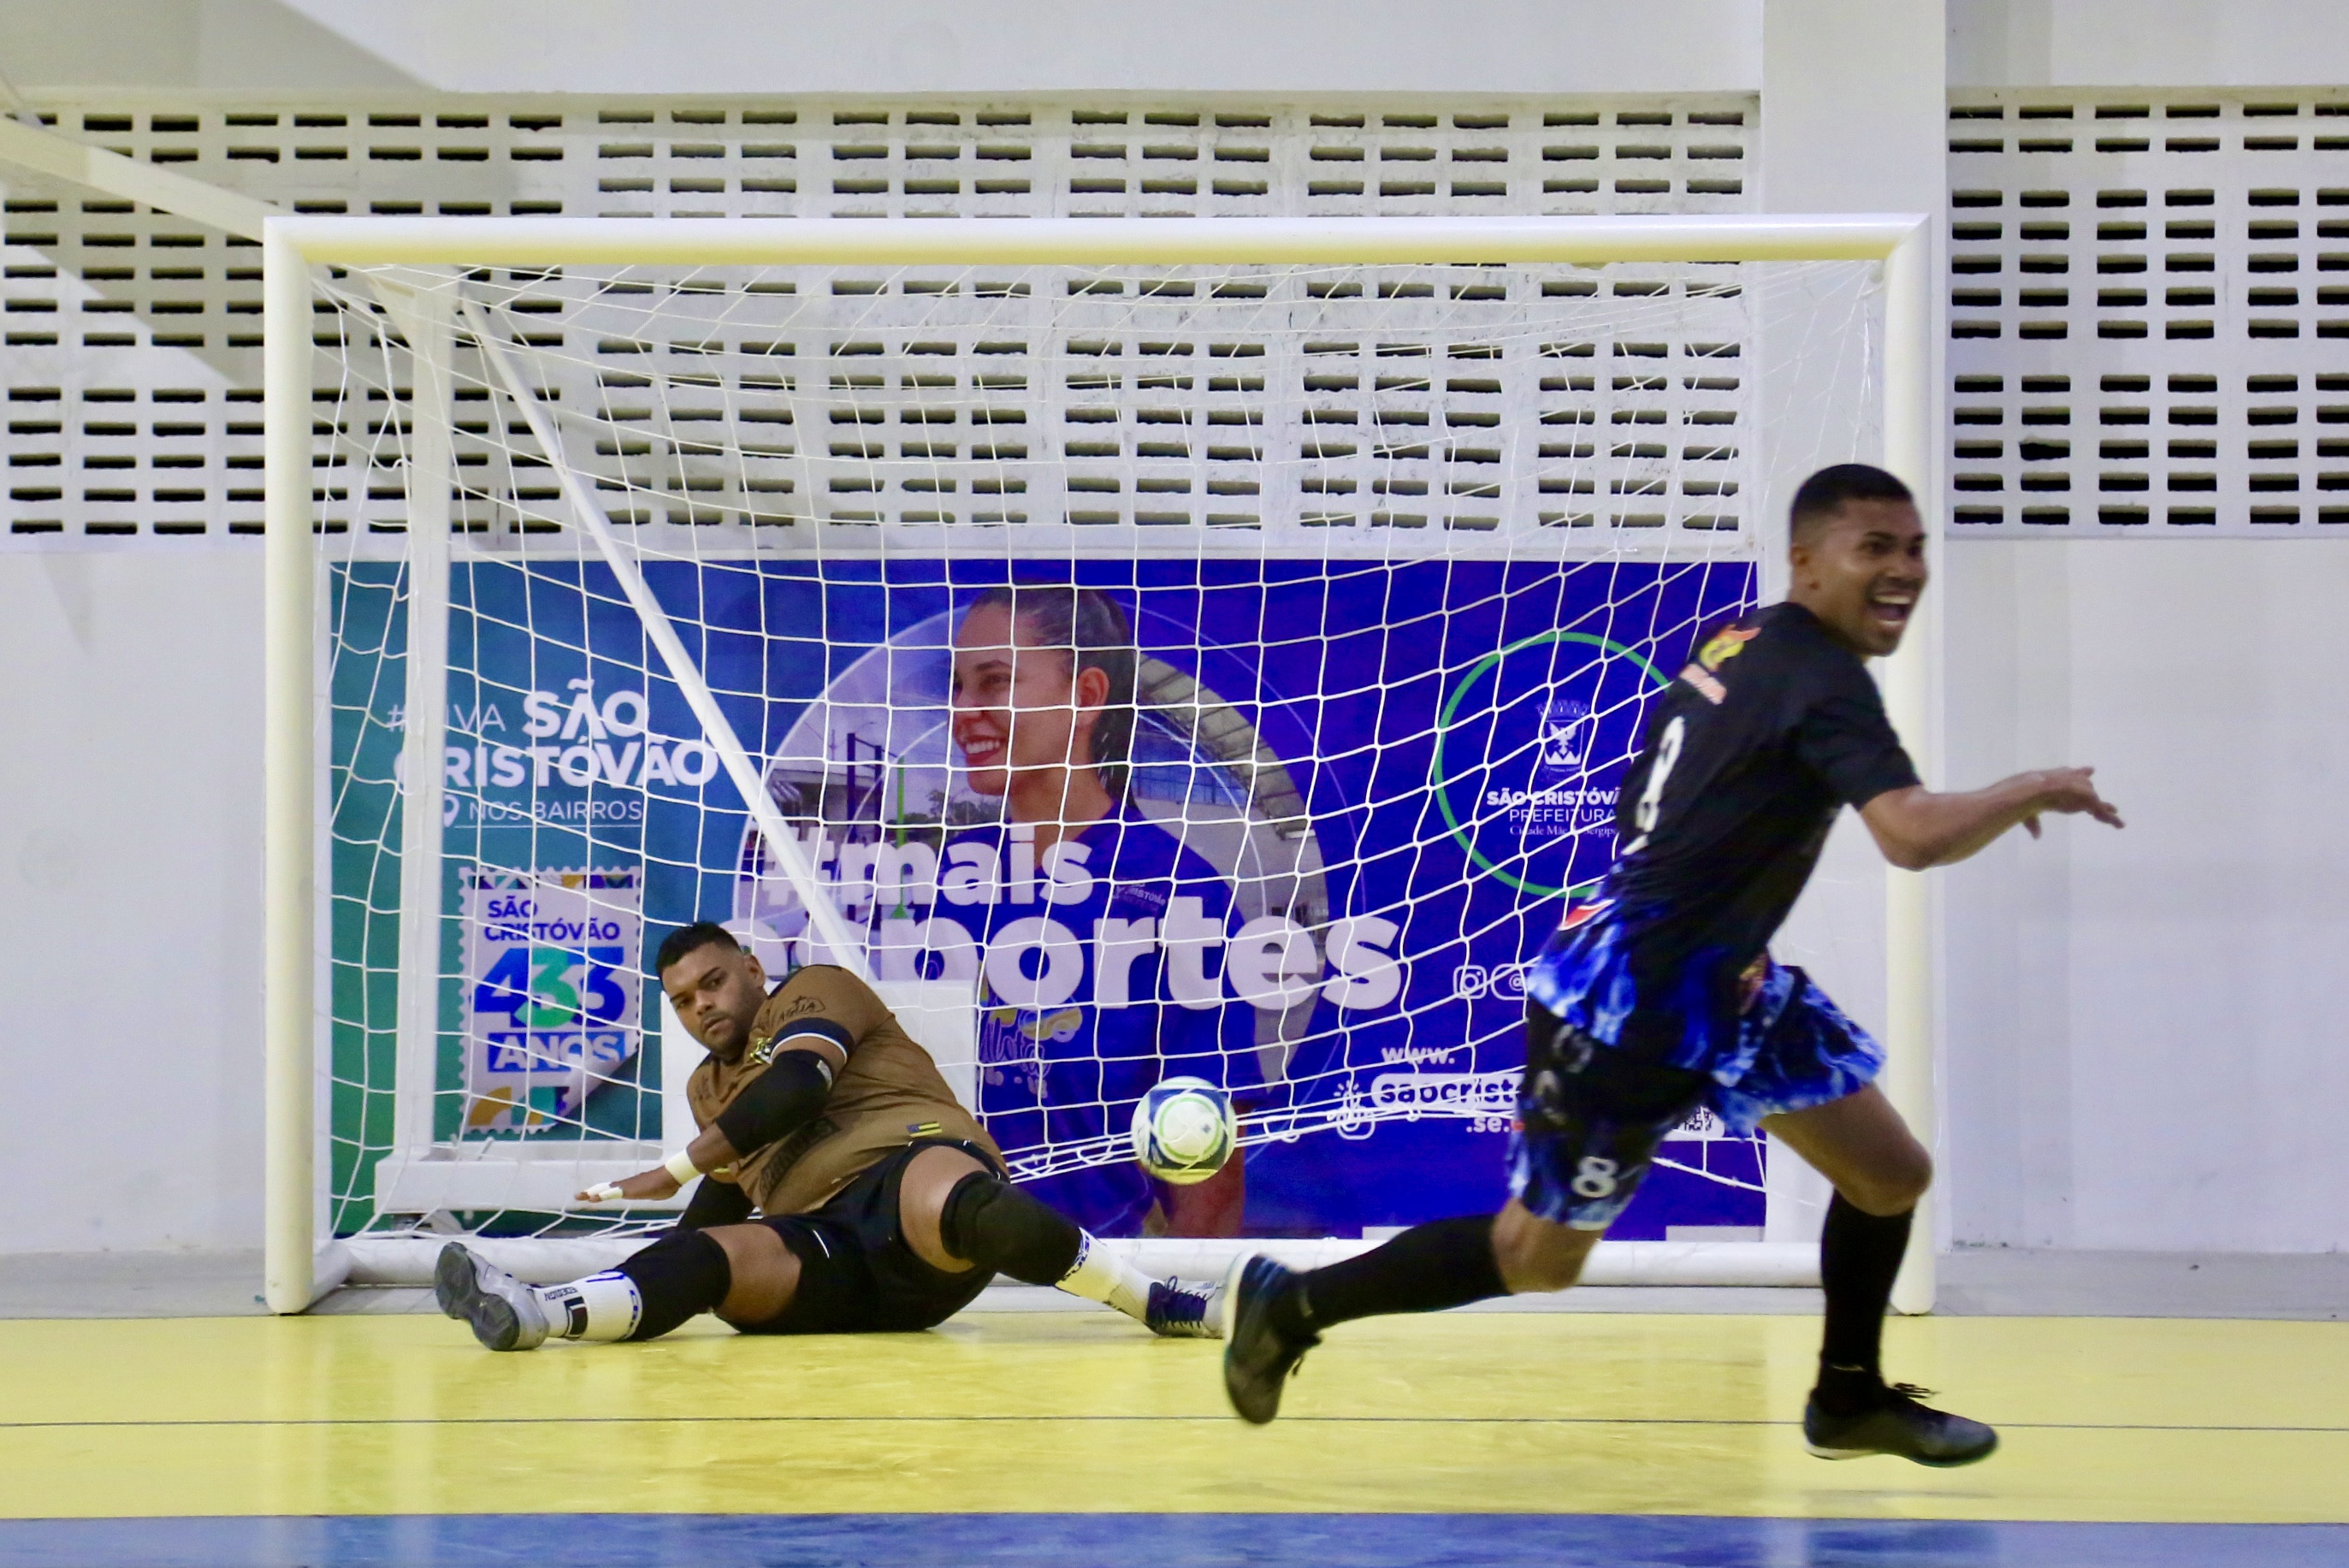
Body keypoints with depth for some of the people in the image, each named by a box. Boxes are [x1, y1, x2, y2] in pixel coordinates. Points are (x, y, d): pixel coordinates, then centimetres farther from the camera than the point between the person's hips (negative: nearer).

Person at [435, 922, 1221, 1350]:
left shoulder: (814, 991, 10)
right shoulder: (709, 1087, 31)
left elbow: (797, 1088, -9)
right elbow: (727, 1193, 43)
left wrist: (673, 1169, -6)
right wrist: (653, 1280, 33)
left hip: (910, 1167, -5)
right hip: (829, 1258, 5)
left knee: (950, 1208, -43)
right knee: (702, 1256, -25)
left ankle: (1167, 1304, -42)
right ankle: (533, 1313, -50)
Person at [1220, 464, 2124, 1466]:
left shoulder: (1741, 646, 6)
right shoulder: (1820, 677, -21)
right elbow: (1914, 837, -34)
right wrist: (2033, 790, -18)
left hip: (1715, 981, 10)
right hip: (1627, 1003, -10)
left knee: (1892, 1176, 10)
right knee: (1536, 1258, 5)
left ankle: (1850, 1398, 27)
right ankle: (1291, 1302, 20)